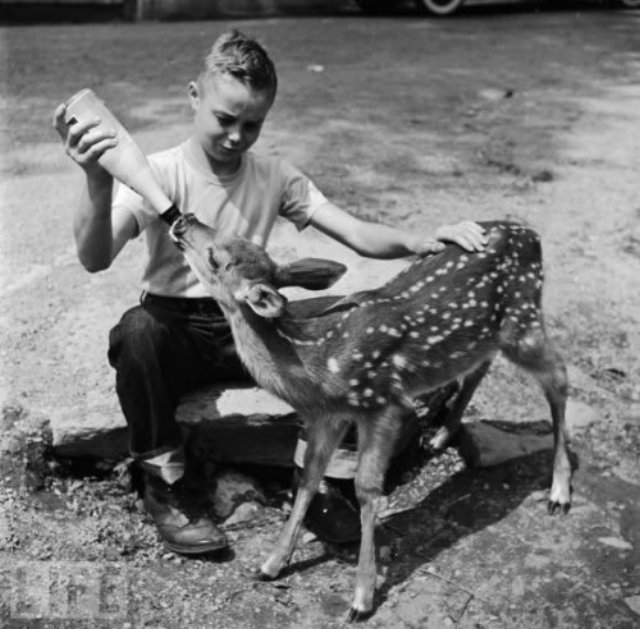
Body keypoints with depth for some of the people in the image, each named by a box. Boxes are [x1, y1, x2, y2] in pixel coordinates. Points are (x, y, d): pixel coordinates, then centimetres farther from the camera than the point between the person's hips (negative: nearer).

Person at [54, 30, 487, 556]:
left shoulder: (276, 177, -1)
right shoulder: (158, 174, -12)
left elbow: (356, 234, -9)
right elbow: (95, 260, -27)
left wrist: (421, 243, -29)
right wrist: (98, 183, -46)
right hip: (175, 330, -2)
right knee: (138, 328, -36)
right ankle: (165, 483, -14)